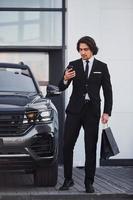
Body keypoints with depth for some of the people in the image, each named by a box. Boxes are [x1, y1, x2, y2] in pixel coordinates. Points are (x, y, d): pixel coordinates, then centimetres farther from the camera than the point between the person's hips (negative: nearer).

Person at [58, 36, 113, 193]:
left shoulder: (102, 67, 5)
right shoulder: (73, 65, 4)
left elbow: (107, 91, 6)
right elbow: (61, 88, -1)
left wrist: (107, 112, -3)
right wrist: (65, 79, -24)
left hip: (92, 111, 0)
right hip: (75, 109, 1)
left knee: (91, 148, 1)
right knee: (67, 146, -4)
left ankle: (89, 183, 7)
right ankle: (68, 179, 6)